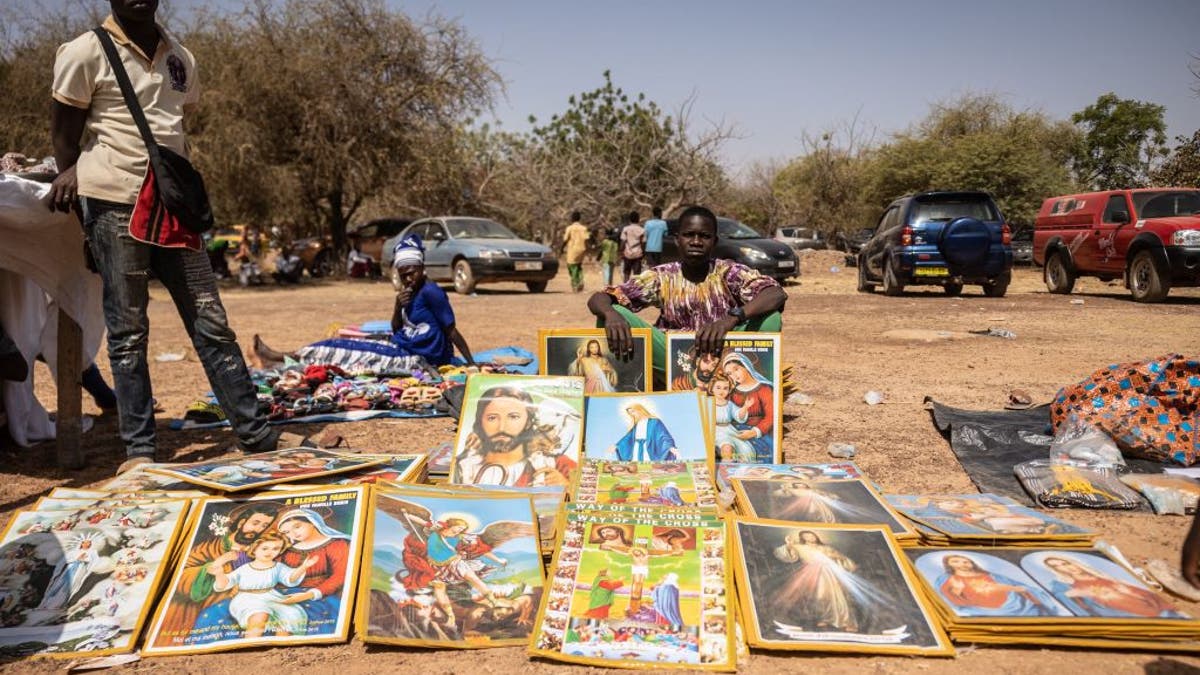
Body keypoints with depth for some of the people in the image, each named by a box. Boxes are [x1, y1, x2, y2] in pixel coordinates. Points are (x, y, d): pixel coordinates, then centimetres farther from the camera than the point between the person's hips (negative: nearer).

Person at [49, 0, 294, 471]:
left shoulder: (180, 58, 13)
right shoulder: (86, 53, -2)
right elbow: (64, 130, 4)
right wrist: (70, 174, -9)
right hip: (114, 202, -4)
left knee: (210, 321, 2)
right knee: (128, 331, -1)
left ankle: (255, 435, 5)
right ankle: (138, 449, 7)